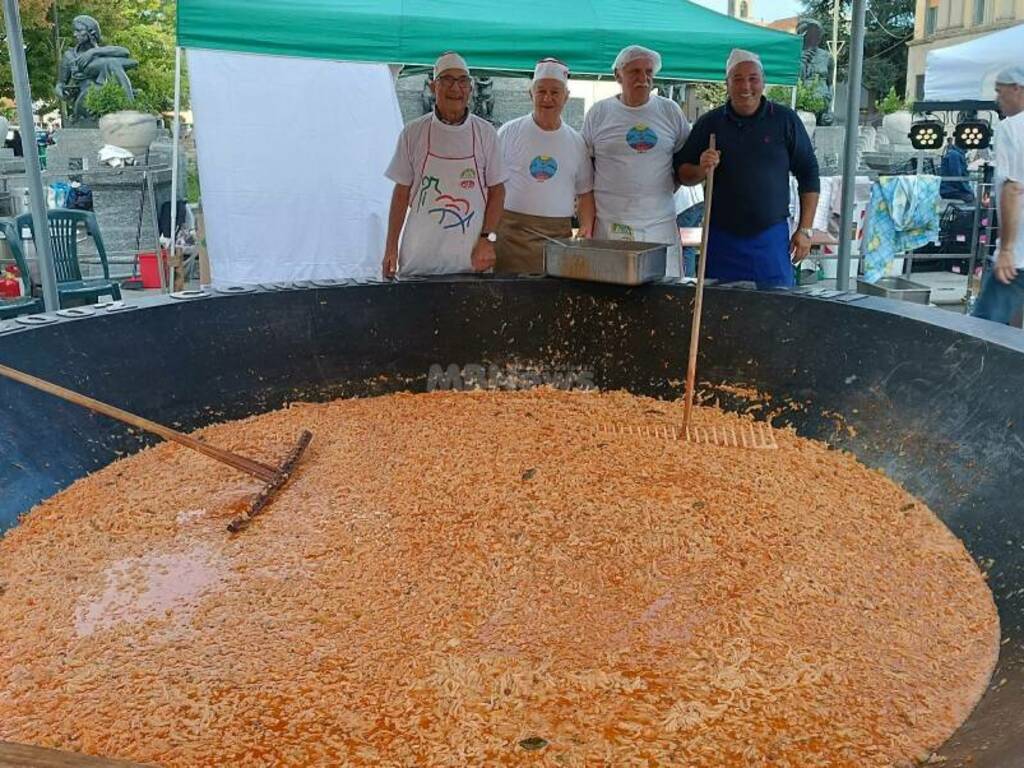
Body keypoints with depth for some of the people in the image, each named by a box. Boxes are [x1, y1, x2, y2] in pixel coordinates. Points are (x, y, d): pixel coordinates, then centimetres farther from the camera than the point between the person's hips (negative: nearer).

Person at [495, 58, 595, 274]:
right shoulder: (509, 132, 5)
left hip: (558, 233, 2)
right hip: (512, 231, -2)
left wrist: (587, 227, 1)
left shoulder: (576, 142, 13)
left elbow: (585, 191, 17)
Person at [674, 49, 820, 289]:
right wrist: (701, 170, -15)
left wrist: (804, 230, 1)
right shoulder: (709, 123, 6)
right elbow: (681, 172, 9)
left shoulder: (785, 120, 2)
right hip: (721, 239, 1)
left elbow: (808, 174, 5)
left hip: (772, 238, -1)